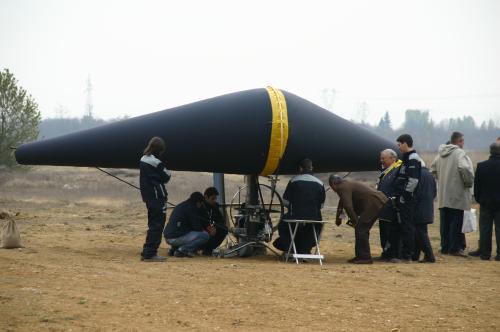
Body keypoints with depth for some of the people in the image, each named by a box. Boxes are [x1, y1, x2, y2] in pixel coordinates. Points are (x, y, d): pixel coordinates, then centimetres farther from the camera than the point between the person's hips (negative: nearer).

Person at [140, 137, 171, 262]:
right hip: (157, 196, -9)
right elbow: (166, 177, -6)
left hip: (148, 197, 9)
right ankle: (150, 253, -5)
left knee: (153, 225, 16)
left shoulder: (143, 160, 11)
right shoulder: (155, 162, -16)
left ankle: (147, 253, 18)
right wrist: (166, 171, 10)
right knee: (157, 225, -4)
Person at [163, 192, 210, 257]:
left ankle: (173, 249, 15)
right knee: (205, 235, -7)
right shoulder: (192, 208, -6)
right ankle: (182, 250, -10)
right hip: (176, 238, -9)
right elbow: (197, 227, -7)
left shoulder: (180, 206, 22)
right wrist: (203, 230, 14)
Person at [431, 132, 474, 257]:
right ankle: (455, 248, -2)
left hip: (443, 195, 7)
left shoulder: (441, 154, 11)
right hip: (457, 195, -7)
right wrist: (469, 182, -13)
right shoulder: (460, 153, -13)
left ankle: (445, 247, 16)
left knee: (445, 222, 12)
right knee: (456, 222, -2)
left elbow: (433, 168, 22)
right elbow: (464, 168, -28)